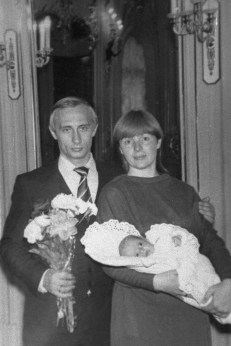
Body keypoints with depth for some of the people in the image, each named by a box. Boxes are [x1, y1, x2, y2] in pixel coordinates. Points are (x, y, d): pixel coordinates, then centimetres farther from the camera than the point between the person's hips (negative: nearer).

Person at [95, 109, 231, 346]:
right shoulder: (113, 194, -4)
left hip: (191, 312, 4)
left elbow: (212, 242, 6)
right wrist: (156, 282, -20)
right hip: (139, 313, -3)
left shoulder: (185, 192, 8)